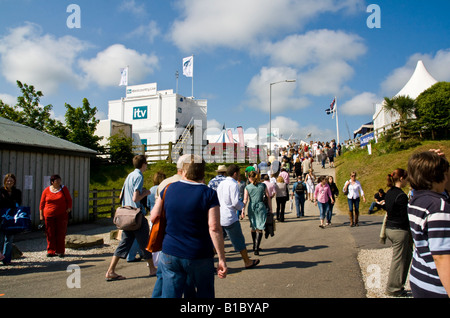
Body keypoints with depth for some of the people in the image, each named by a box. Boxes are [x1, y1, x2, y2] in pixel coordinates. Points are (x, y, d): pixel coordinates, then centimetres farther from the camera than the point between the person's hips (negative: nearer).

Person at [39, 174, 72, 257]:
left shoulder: (64, 189, 5)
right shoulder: (46, 190, 3)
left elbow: (69, 200, 9)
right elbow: (42, 203, 7)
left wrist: (69, 208, -4)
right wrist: (41, 214, 5)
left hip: (61, 215, 0)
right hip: (49, 215, 0)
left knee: (61, 233, 1)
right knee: (50, 234, 3)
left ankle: (60, 251, 10)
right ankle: (51, 251, 14)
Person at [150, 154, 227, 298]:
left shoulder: (169, 189, 0)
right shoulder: (209, 194, -10)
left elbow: (153, 217, 6)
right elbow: (214, 228, -18)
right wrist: (222, 259, -13)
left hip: (170, 254, 3)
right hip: (199, 257, -3)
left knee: (169, 294, 10)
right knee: (204, 294, 16)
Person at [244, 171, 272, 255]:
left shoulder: (247, 187, 0)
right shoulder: (263, 185, 2)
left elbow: (245, 200, -4)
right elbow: (268, 197, 2)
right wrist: (270, 209, 9)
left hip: (251, 208, 1)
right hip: (261, 207, -1)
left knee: (253, 228, 17)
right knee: (259, 228, -1)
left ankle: (255, 246, 29)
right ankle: (256, 248, -12)